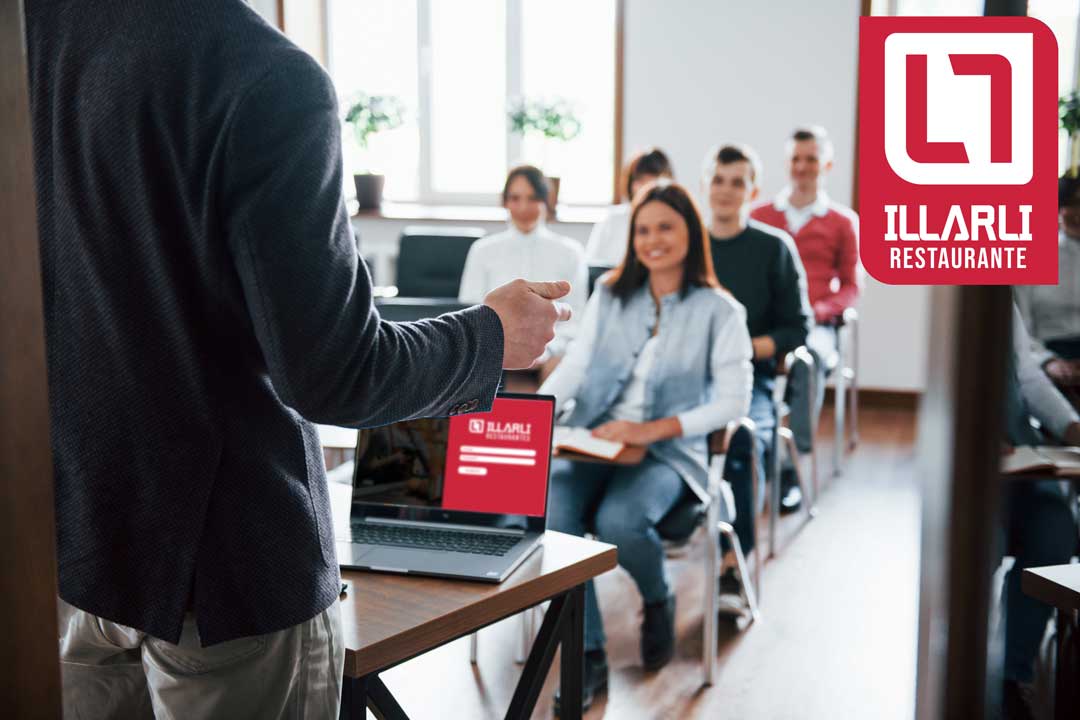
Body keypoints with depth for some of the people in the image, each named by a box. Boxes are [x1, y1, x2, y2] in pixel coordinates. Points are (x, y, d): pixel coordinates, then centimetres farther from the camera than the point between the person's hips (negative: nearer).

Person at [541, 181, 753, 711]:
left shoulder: (719, 310, 1)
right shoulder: (609, 294, 12)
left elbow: (734, 400, -5)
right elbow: (574, 367, 6)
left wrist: (653, 429, -16)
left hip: (667, 451, -3)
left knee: (619, 522, -33)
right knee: (550, 515, -27)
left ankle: (658, 601, 4)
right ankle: (589, 657, -12)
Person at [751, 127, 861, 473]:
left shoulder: (843, 221, 13)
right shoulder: (759, 216, 18)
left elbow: (851, 287, 13)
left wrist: (818, 309, -7)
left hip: (815, 325, -1)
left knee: (807, 357, -38)